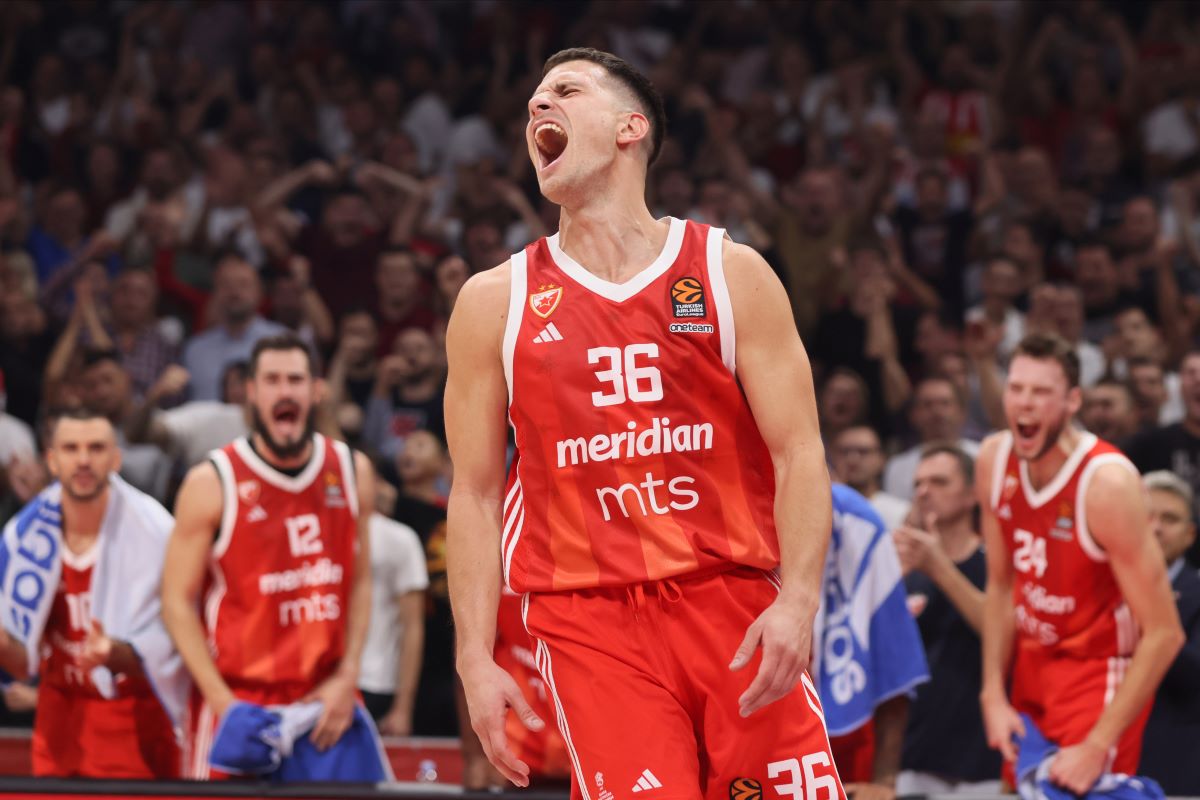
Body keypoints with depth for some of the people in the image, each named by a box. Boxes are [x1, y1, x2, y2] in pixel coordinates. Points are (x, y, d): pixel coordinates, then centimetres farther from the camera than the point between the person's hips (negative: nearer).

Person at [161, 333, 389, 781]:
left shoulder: (352, 472, 6)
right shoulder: (212, 484, -6)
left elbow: (360, 583, 12)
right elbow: (177, 601, -5)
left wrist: (346, 678, 0)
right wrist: (225, 704, -13)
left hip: (327, 700, 4)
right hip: (241, 698, -4)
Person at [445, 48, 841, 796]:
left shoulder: (731, 273, 6)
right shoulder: (495, 301, 9)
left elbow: (800, 454, 0)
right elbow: (476, 492, 9)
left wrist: (798, 601, -15)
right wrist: (475, 660, -1)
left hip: (736, 606, 0)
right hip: (588, 619, 0)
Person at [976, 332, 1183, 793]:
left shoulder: (1107, 483, -25)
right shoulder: (994, 460, -5)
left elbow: (1163, 634, -23)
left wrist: (1097, 746, -24)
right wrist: (994, 696, -1)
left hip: (1100, 673, -7)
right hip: (1032, 664, 7)